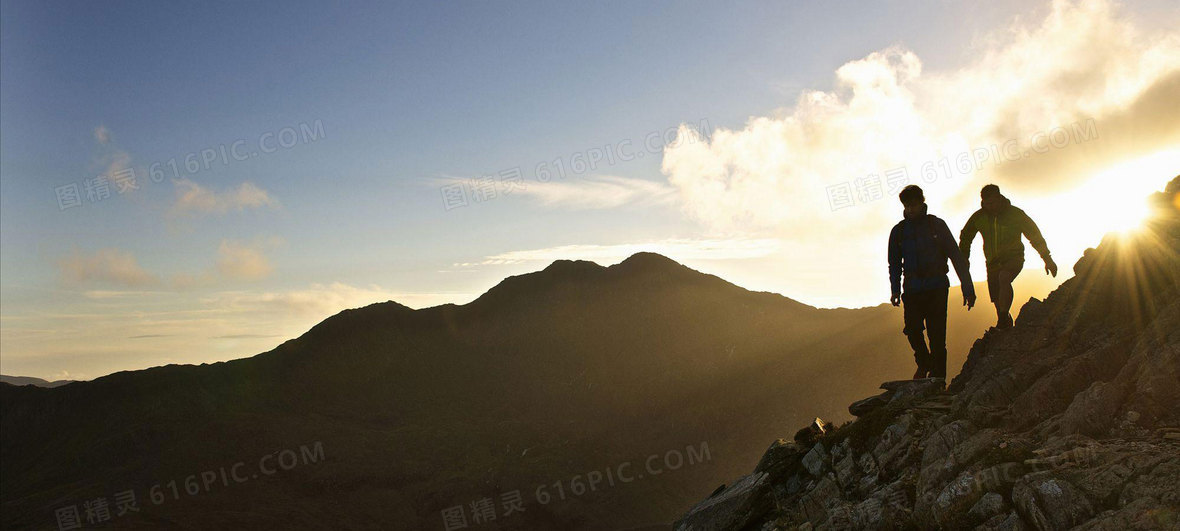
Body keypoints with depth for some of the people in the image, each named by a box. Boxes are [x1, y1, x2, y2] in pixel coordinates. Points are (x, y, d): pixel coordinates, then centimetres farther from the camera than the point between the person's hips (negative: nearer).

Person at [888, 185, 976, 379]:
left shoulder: (937, 225, 4)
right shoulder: (898, 231, 9)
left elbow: (956, 256, 4)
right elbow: (894, 264, 17)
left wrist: (968, 288, -1)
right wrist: (895, 290, 6)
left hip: (937, 287, -2)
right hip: (912, 289, 2)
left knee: (937, 334, -7)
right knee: (912, 329, -9)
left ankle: (937, 376, 2)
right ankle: (924, 362, 19)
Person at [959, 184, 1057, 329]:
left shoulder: (1016, 214, -9)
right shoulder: (979, 217, -2)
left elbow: (1035, 235, -2)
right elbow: (965, 237, 14)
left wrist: (1047, 259, -3)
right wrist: (964, 260, 9)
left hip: (1013, 258, -4)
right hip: (993, 262, 4)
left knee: (1003, 277, -35)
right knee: (997, 300, 1)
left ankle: (1003, 320, -34)